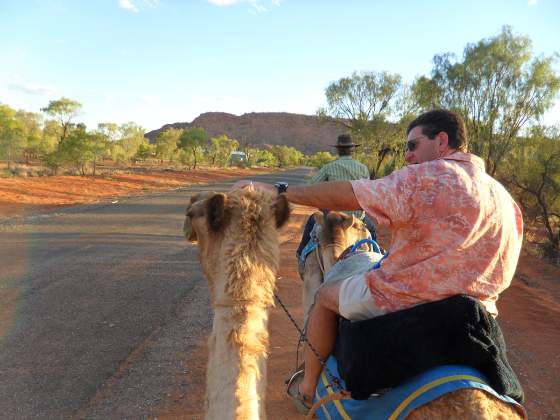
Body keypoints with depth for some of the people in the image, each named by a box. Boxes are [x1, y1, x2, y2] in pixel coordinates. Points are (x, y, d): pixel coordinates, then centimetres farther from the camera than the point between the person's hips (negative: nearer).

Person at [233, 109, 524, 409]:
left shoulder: (427, 178, -16)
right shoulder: (505, 197, 6)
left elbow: (343, 195, -17)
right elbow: (502, 274, 11)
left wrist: (279, 193, -8)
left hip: (402, 300, -7)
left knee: (325, 295, 16)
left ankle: (308, 386, 27)